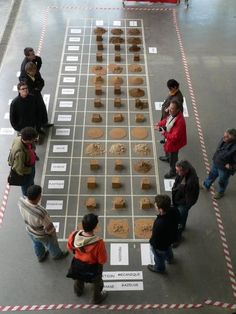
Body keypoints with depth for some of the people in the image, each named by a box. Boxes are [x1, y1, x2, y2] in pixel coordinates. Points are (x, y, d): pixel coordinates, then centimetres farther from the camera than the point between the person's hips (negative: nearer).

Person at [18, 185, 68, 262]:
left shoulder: (21, 201, -29)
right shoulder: (41, 213, -47)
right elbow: (49, 228, -28)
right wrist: (53, 233, -6)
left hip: (30, 231, 5)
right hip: (43, 235, -5)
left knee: (37, 245, 36)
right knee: (52, 245, 30)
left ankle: (41, 257, 65)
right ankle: (57, 255, 61)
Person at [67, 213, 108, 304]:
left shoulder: (73, 235, -29)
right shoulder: (98, 243, -40)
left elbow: (70, 247, -7)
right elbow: (102, 260, -25)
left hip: (77, 263, 4)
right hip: (93, 267, -3)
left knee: (78, 279, 37)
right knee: (97, 283, 30)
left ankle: (78, 291, 67)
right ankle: (97, 298, 57)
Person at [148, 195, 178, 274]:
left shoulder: (159, 224, -48)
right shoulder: (172, 213, -26)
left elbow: (155, 238, -29)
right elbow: (175, 227, -6)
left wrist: (151, 244, -8)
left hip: (160, 245, -6)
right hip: (170, 239, 6)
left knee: (159, 258, 27)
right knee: (168, 250, 38)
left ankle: (159, 268, 57)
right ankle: (170, 259, 69)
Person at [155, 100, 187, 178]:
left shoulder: (179, 122, -43)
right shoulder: (173, 114, -16)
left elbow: (174, 137, -39)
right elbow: (167, 120, 7)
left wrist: (164, 133, -31)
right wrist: (159, 124, -8)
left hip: (174, 142, -8)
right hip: (168, 138, 9)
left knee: (172, 157, 16)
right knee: (166, 148, 38)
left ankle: (173, 171, 42)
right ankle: (167, 157, 70)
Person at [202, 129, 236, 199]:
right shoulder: (223, 140, -17)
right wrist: (215, 158, 5)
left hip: (225, 168, -6)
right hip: (216, 163, 7)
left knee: (222, 181, 22)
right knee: (211, 175, 31)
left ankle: (220, 192, 52)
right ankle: (206, 185, 59)